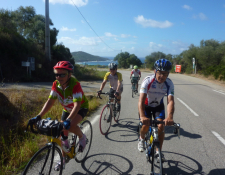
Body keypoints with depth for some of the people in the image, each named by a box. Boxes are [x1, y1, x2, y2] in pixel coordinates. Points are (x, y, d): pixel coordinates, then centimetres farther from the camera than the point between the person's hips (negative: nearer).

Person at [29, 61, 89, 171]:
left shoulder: (75, 84, -34)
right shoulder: (56, 84, -18)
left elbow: (77, 105, -42)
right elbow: (50, 101, -19)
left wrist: (68, 120, -55)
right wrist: (38, 117, -30)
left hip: (81, 108, -5)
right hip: (67, 109, 6)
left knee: (70, 125, -32)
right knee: (63, 133, 5)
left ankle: (82, 137, 1)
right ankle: (63, 159, 25)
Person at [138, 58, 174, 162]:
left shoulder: (169, 83, -24)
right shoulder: (148, 81, -32)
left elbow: (170, 101, -35)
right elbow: (141, 100, -41)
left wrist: (170, 117, -54)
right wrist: (142, 116, -56)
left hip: (158, 106, 2)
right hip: (146, 105, -2)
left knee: (161, 126, -13)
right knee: (145, 125, -14)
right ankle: (141, 139, 22)